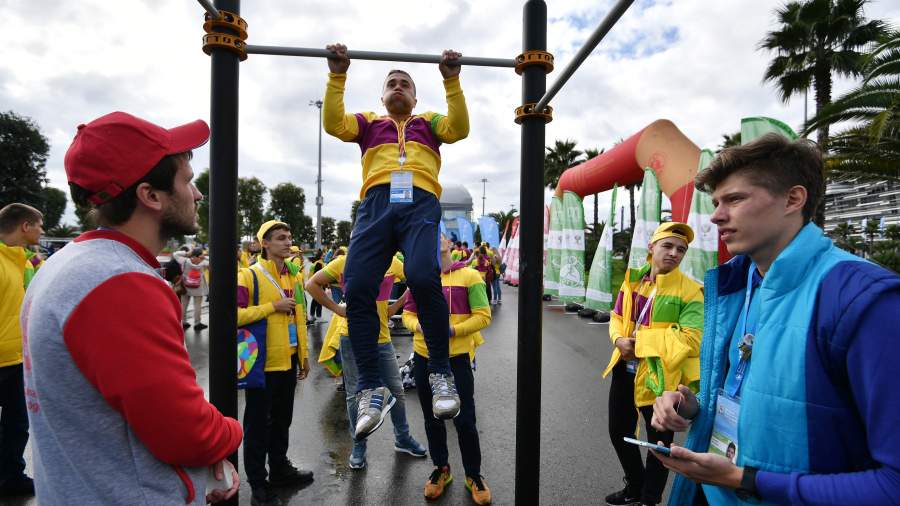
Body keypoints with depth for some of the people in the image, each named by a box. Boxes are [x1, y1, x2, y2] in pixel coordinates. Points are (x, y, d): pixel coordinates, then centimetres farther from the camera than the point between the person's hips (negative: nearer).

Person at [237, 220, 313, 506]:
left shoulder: (295, 275, 9)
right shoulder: (249, 275, -11)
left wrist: (304, 355, 14)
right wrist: (273, 306, -20)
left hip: (288, 361, 6)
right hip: (263, 362, -6)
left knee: (282, 419, 19)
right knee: (258, 423, 7)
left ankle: (280, 469, 36)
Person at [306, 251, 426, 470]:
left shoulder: (391, 262, -3)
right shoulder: (344, 262, -7)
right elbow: (312, 284, -2)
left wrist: (396, 307, -1)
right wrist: (337, 308, -8)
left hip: (382, 337, 2)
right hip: (352, 338, -2)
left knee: (396, 390, 10)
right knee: (355, 394, 9)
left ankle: (403, 438, 31)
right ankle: (358, 445, 27)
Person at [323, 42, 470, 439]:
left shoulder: (428, 121, 33)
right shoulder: (369, 122, 33)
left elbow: (459, 128, 13)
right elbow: (333, 124, 15)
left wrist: (452, 81, 8)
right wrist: (337, 75, 11)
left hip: (421, 203, -1)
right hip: (377, 203, 2)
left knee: (423, 278, -30)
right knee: (357, 288, -19)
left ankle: (441, 373, -14)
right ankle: (370, 387, -9)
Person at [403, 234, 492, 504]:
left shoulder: (469, 275, -6)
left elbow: (483, 316, -7)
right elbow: (408, 314, 9)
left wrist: (453, 330, -20)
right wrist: (419, 326, -14)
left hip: (457, 357, -3)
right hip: (424, 357, 4)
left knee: (464, 420, 2)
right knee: (432, 418, 16)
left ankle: (473, 475, 24)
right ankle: (441, 468, 37)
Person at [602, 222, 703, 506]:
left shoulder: (689, 291, -14)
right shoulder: (633, 279, 4)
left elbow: (690, 340, -22)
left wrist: (642, 340, -21)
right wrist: (619, 340, -9)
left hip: (659, 376, -6)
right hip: (624, 370, 6)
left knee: (659, 443, 12)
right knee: (619, 433, 22)